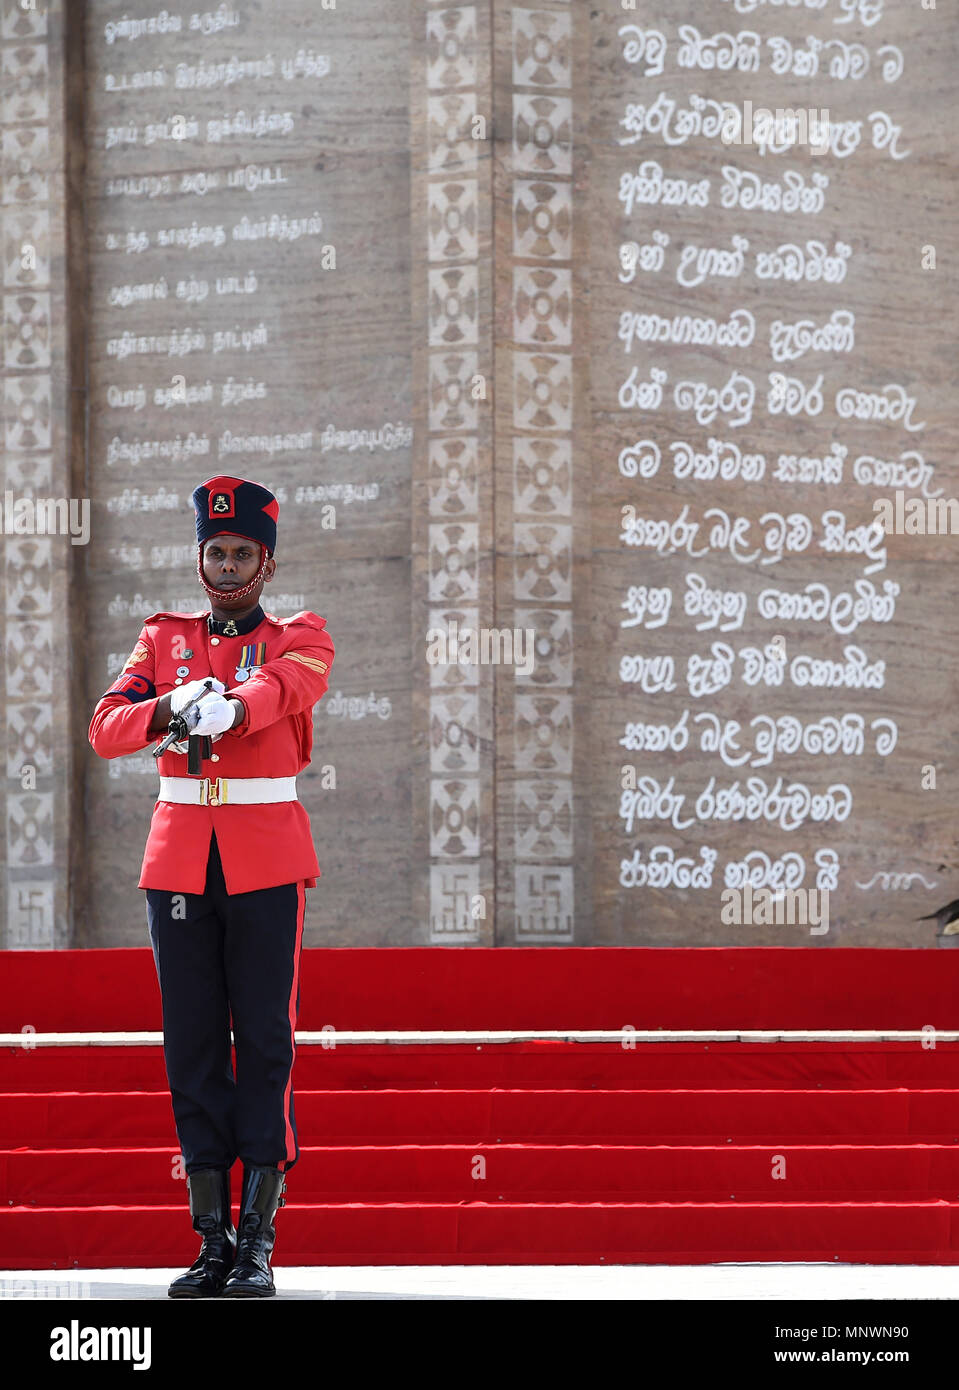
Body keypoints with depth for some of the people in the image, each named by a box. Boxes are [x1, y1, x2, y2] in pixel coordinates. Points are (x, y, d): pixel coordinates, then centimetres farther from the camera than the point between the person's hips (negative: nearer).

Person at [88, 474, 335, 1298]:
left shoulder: (301, 639, 5)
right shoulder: (164, 639, 14)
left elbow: (281, 686, -19)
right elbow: (106, 727, -1)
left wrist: (227, 706, -41)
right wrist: (168, 710, -23)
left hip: (268, 859, -3)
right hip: (180, 857, 3)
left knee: (265, 1043, -6)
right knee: (193, 1045, 1)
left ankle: (259, 1247, -5)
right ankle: (214, 1244, 5)